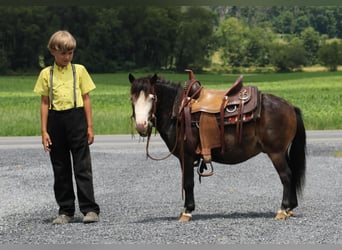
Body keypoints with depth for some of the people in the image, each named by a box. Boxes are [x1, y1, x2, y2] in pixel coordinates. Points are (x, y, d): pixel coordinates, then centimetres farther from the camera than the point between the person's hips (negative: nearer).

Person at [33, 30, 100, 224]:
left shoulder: (79, 70, 4)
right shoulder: (46, 74, 6)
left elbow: (86, 99, 5)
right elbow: (44, 103, 6)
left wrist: (90, 126, 0)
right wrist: (44, 131, 1)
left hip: (76, 119, -2)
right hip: (56, 120, 2)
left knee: (83, 166, -4)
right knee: (60, 169, 7)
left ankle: (90, 209, -2)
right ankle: (65, 211, 14)